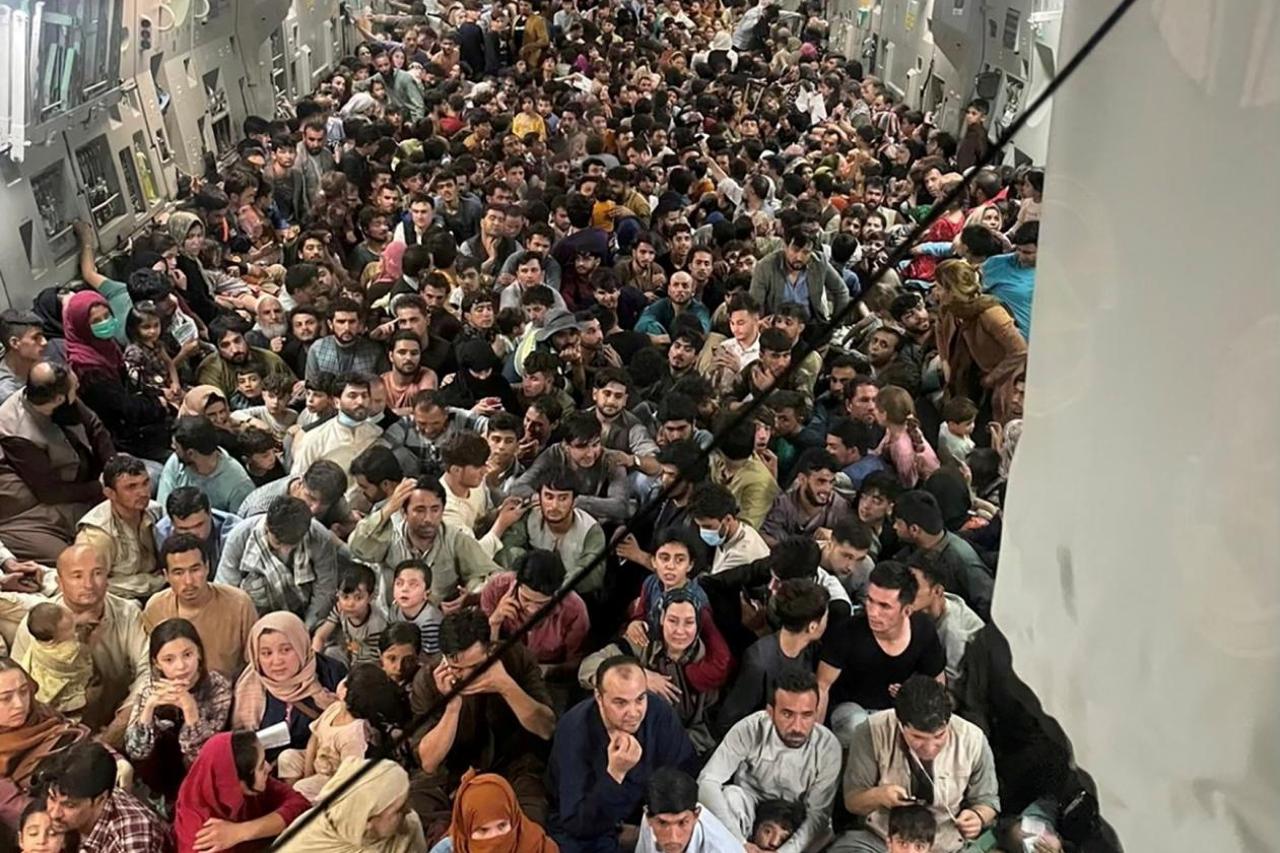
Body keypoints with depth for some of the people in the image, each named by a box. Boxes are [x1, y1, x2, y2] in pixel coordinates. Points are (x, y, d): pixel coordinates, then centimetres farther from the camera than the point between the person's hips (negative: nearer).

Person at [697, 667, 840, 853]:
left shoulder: (828, 747, -23)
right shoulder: (750, 729, -26)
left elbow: (818, 814, -19)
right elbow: (707, 781, -31)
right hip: (749, 802, -1)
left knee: (824, 835, -29)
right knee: (730, 795, -33)